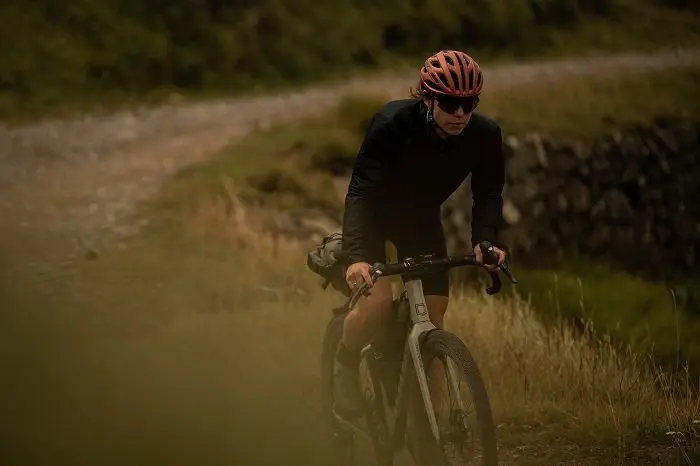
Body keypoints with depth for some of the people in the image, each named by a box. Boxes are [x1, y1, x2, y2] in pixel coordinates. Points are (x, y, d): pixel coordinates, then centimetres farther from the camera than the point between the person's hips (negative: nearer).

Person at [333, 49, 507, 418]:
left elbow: (488, 195, -12)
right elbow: (361, 191, -35)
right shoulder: (392, 123, -33)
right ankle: (345, 363, 5)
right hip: (374, 212, -4)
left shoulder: (485, 135, -22)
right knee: (378, 302, -25)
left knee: (434, 317, -4)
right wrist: (355, 256, -48)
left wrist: (485, 242, -32)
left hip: (422, 218, 4)